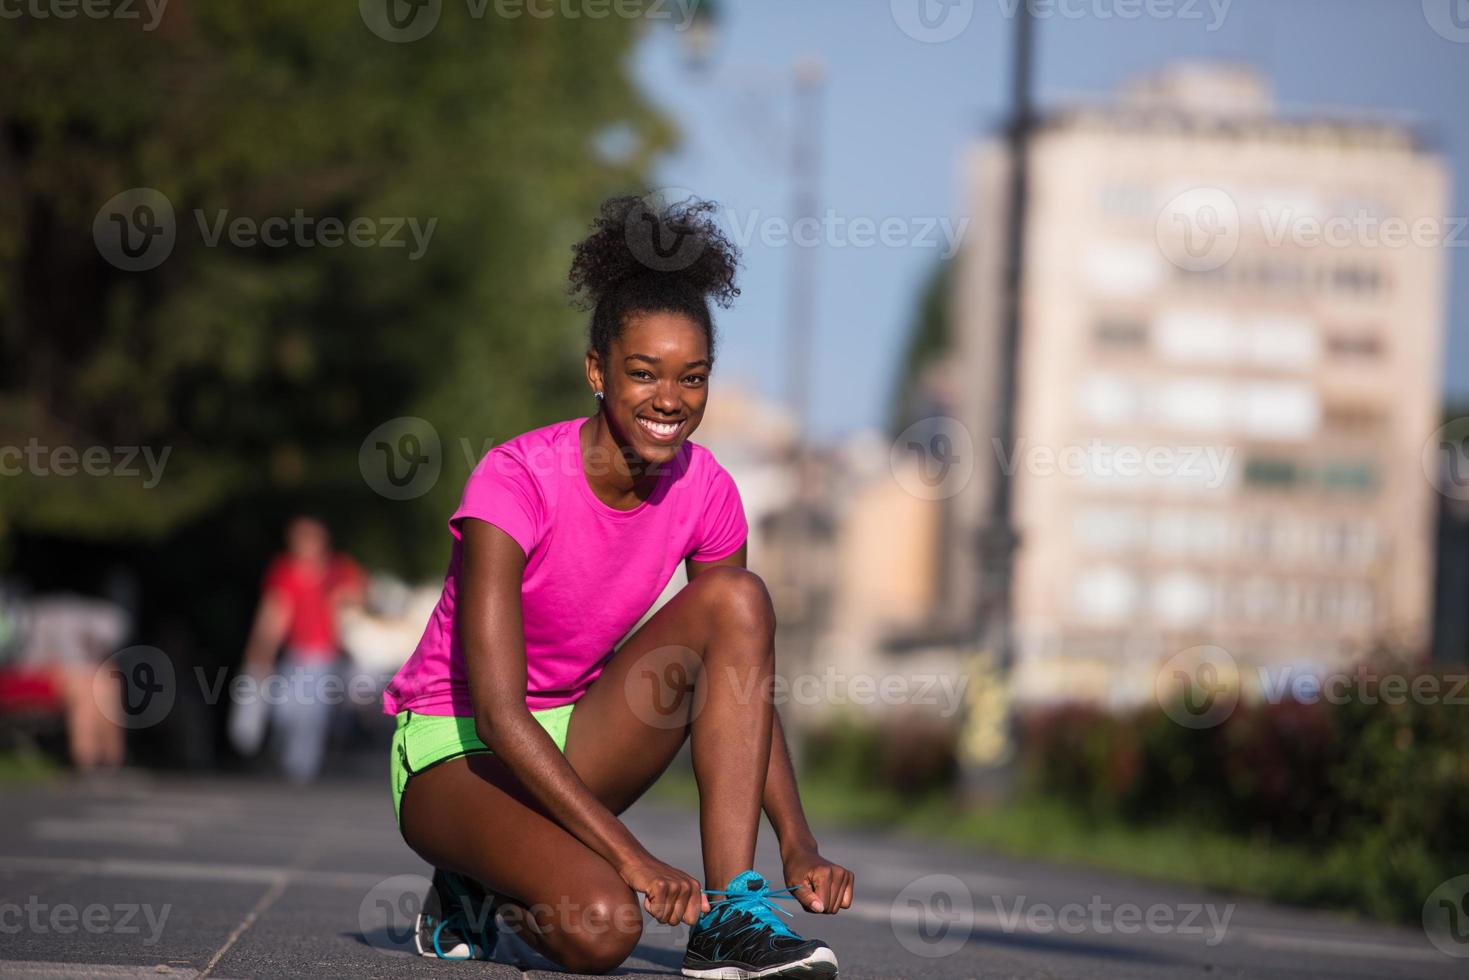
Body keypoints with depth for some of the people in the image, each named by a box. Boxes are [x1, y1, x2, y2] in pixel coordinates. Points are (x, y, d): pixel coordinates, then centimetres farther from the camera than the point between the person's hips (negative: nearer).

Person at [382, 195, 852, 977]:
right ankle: (480, 897, 3)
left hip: (569, 746, 6)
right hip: (454, 750, -6)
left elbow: (748, 683, 0)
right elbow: (497, 712, -29)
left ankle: (730, 913, -23)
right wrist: (630, 856, -36)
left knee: (737, 600, -18)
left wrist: (797, 844, -17)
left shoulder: (702, 491, -6)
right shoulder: (516, 480, -23)